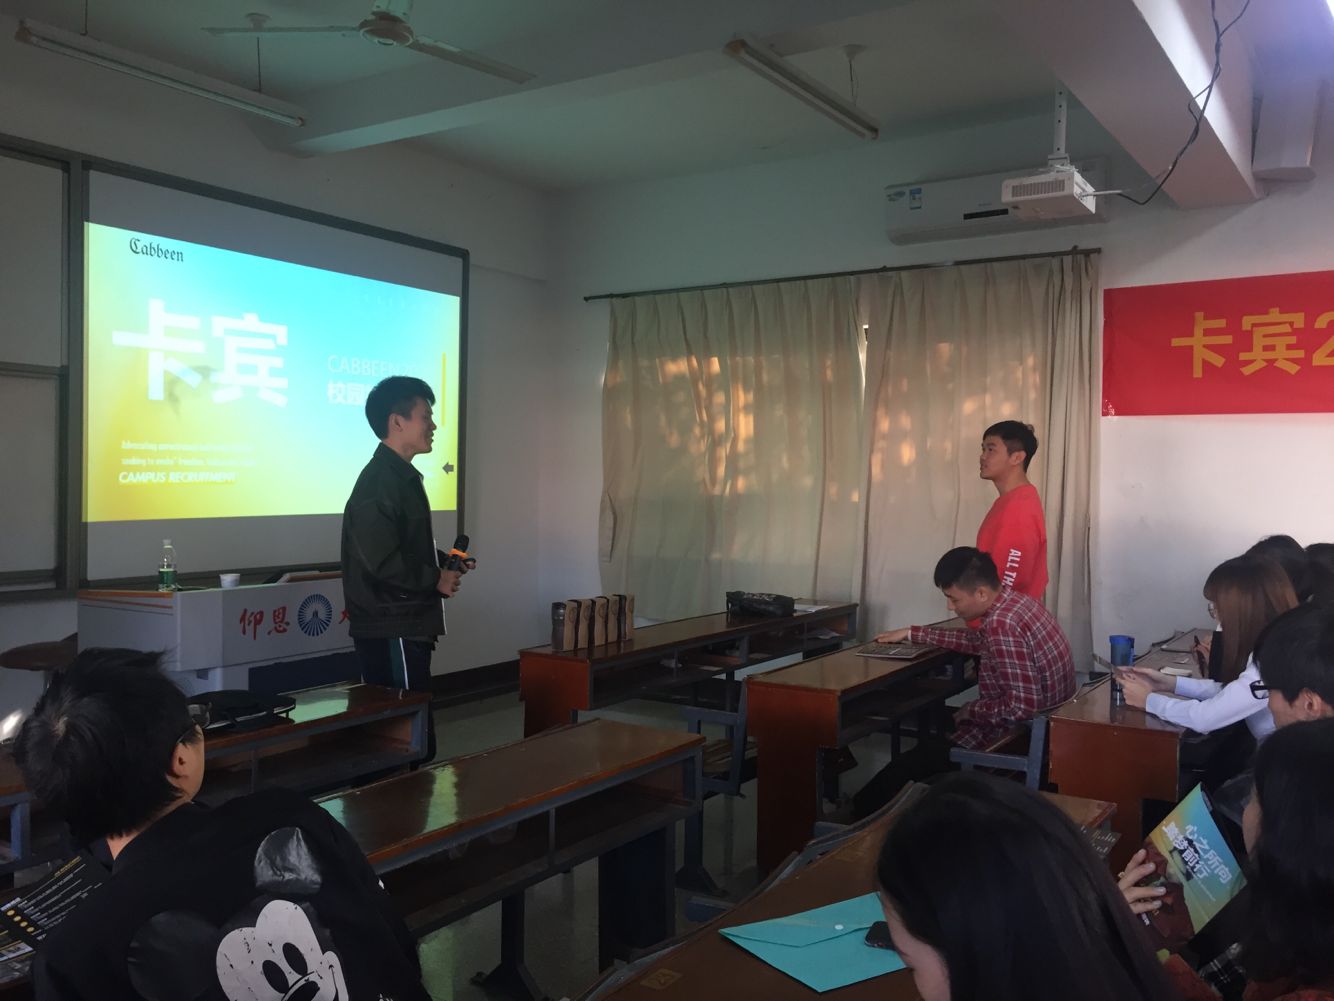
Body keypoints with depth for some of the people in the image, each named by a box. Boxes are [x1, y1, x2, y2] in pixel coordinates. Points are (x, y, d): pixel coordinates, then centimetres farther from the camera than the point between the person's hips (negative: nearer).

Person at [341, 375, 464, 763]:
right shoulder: (380, 481, -17)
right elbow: (382, 561, -25)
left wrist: (444, 563, 9)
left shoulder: (401, 477, 16)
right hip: (391, 632, -10)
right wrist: (436, 580, -12)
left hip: (404, 628, 10)